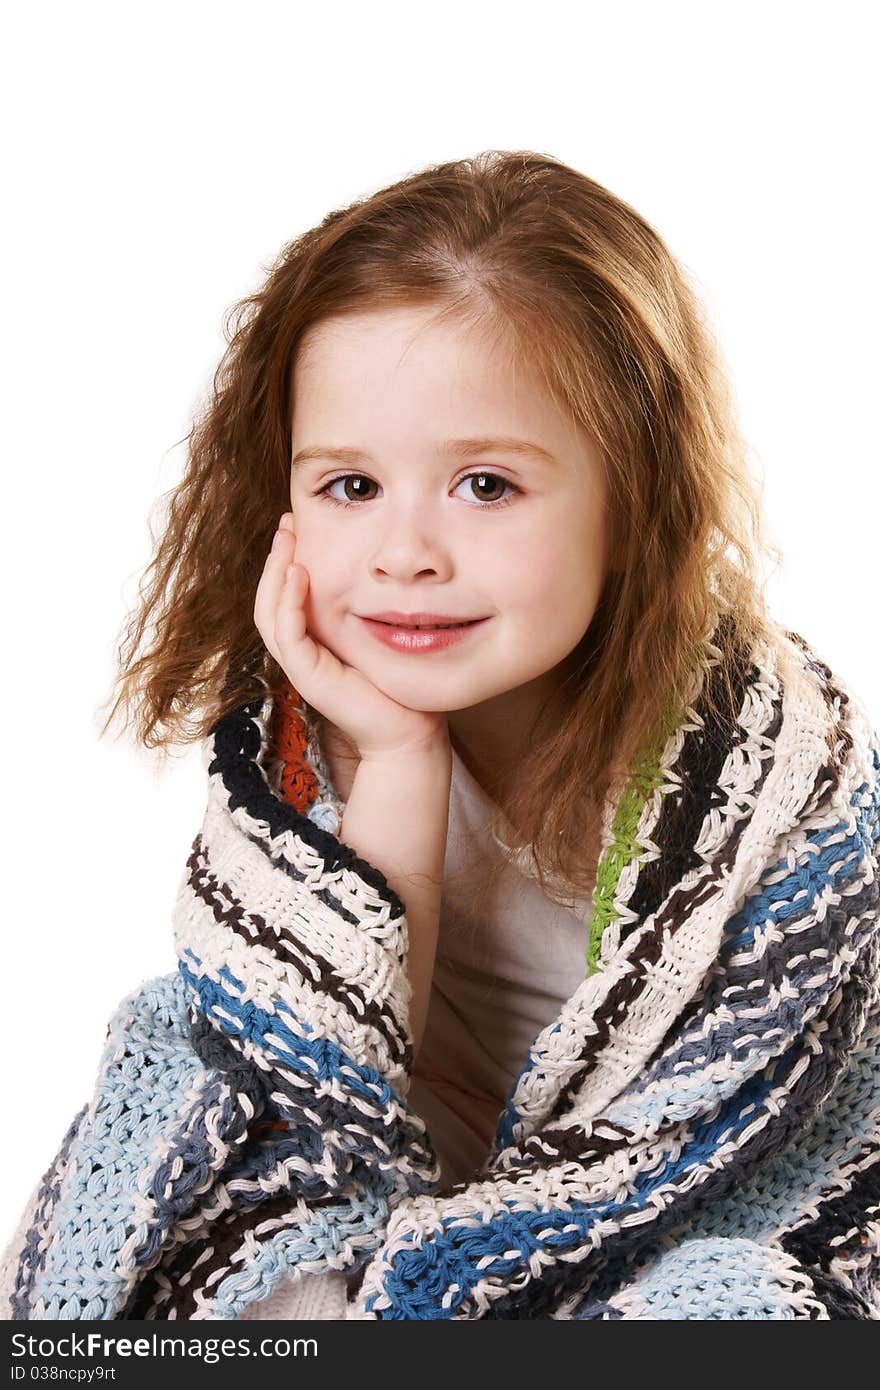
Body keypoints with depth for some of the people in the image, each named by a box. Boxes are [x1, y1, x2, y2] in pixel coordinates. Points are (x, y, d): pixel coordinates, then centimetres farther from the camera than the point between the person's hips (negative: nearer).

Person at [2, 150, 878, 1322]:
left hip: (717, 1233, -2)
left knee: (718, 1294, -31)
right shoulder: (291, 719, -15)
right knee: (180, 1032, -18)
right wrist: (399, 771, -28)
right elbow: (337, 1085, -17)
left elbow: (656, 1167, -20)